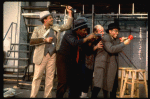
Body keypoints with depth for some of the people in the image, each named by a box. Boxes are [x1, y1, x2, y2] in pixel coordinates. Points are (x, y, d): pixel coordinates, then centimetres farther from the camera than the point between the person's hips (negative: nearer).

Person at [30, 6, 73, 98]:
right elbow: (31, 41, -7)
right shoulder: (38, 29, 2)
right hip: (41, 55, -4)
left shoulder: (56, 28, 13)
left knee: (50, 77, 7)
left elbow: (67, 26, 15)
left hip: (52, 56, 4)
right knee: (37, 76, -3)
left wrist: (70, 13, 7)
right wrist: (45, 40, -15)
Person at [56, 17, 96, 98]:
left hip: (72, 61, 8)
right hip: (63, 60, -8)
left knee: (75, 82, 7)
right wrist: (87, 38, -32)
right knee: (63, 82, -8)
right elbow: (75, 43, -36)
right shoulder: (69, 34, -16)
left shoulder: (80, 36, 8)